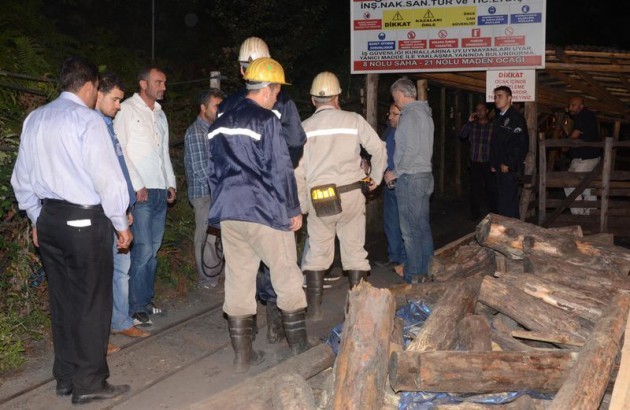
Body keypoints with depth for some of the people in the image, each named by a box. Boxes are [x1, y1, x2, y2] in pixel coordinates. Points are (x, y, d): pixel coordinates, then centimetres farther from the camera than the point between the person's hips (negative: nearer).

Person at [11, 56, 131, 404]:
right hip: (85, 221, -7)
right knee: (92, 303, 2)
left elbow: (22, 177, 16)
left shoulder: (34, 119, 9)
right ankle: (89, 384, 10)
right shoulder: (87, 120, -13)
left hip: (49, 219, 7)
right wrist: (122, 225, -5)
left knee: (62, 299, 15)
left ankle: (65, 377, 26)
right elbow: (107, 176, -15)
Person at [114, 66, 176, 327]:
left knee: (153, 249, 10)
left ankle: (146, 300, 19)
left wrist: (171, 183, 14)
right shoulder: (128, 109, -3)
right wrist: (137, 185, -13)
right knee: (143, 249, -10)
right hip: (140, 192, -7)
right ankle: (137, 308, -3)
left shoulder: (160, 115, 20)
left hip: (161, 191, 7)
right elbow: (119, 149, -9)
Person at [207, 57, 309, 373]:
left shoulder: (220, 124, 12)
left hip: (229, 214, 6)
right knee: (287, 279, 6)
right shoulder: (267, 121, -10)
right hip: (265, 212, -6)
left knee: (238, 281, 9)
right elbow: (280, 170, -11)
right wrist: (294, 210, -3)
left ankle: (242, 355, 13)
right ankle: (299, 347, 13)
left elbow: (214, 171, 16)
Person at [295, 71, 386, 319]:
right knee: (355, 251, 8)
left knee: (317, 254, 9)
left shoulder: (305, 127, 3)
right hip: (351, 193, 0)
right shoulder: (353, 120, 1)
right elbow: (379, 149, 5)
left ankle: (314, 309, 11)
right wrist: (376, 178, 20)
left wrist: (302, 204, 11)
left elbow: (298, 171, 2)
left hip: (318, 198, 0)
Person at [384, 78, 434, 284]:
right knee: (423, 226, 14)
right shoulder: (425, 113, 14)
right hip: (425, 175, 9)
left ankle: (414, 274, 2)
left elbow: (411, 150, -22)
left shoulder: (409, 115, -14)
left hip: (410, 178, -9)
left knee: (410, 230, -3)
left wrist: (396, 172, -11)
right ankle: (426, 270, 21)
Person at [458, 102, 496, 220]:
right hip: (475, 163, 2)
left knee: (490, 189, 2)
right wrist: (469, 122, -11)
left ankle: (494, 213, 14)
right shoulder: (472, 125, 9)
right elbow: (461, 135, -5)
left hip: (488, 163, -2)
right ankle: (475, 213, 15)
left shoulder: (492, 126, -1)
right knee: (475, 189, 5)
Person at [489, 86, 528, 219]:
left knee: (508, 204, -9)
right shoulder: (498, 118, 19)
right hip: (499, 168, 8)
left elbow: (521, 144, -15)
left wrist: (508, 164, -16)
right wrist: (493, 163, 14)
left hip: (510, 169, -8)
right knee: (501, 202, 9)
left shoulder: (516, 118, -7)